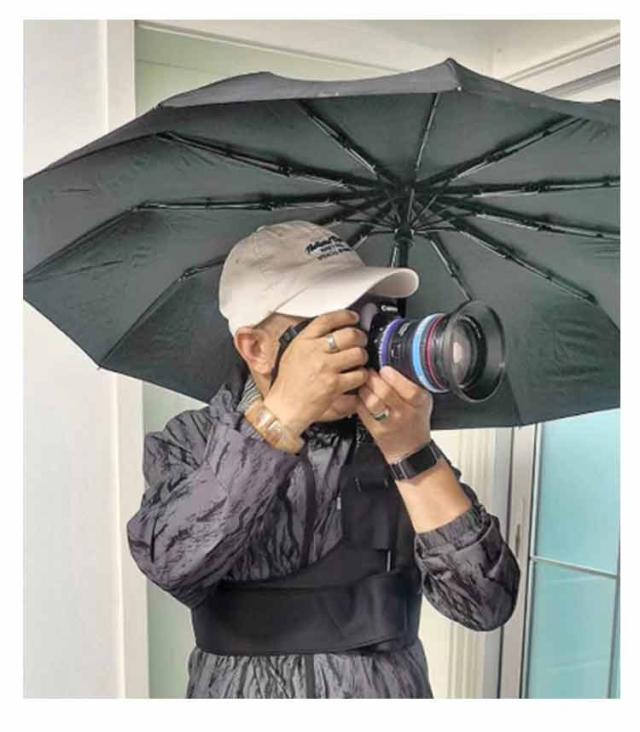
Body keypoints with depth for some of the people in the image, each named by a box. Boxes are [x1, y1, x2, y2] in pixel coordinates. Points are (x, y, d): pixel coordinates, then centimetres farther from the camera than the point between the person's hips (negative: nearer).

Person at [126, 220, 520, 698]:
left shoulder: (386, 435, -6)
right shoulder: (188, 443, -5)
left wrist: (411, 451, -21)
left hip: (386, 687, 0)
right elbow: (170, 565, -23)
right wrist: (282, 413, -28)